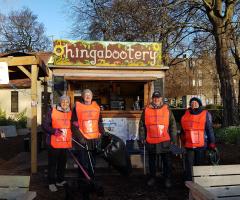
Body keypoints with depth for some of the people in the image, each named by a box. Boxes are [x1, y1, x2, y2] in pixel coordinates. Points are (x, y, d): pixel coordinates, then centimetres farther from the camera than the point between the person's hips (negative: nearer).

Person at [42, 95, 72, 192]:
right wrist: (54, 131, -21)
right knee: (52, 163, 4)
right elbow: (45, 125, -6)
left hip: (65, 143, 4)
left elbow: (72, 126, 20)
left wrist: (71, 138, 9)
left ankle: (60, 180, 31)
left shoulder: (70, 113, 8)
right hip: (54, 143, -4)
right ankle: (51, 183, 16)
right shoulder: (52, 111, -4)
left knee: (62, 163, 15)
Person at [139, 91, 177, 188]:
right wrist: (142, 138, 4)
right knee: (151, 161, 13)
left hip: (165, 141, -1)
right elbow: (142, 125, 8)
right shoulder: (146, 110, 4)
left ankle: (167, 178, 20)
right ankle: (152, 177, 28)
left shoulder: (167, 109, 2)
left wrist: (173, 139, 1)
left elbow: (173, 125, 4)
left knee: (167, 161, 6)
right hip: (150, 141, 1)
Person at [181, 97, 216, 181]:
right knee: (189, 165, 6)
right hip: (189, 145, 2)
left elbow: (210, 130, -2)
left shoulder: (205, 114, -1)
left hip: (201, 145, -2)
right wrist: (183, 141, 17)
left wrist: (212, 144, -5)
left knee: (199, 164, 9)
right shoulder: (186, 114, 9)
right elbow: (183, 129, 18)